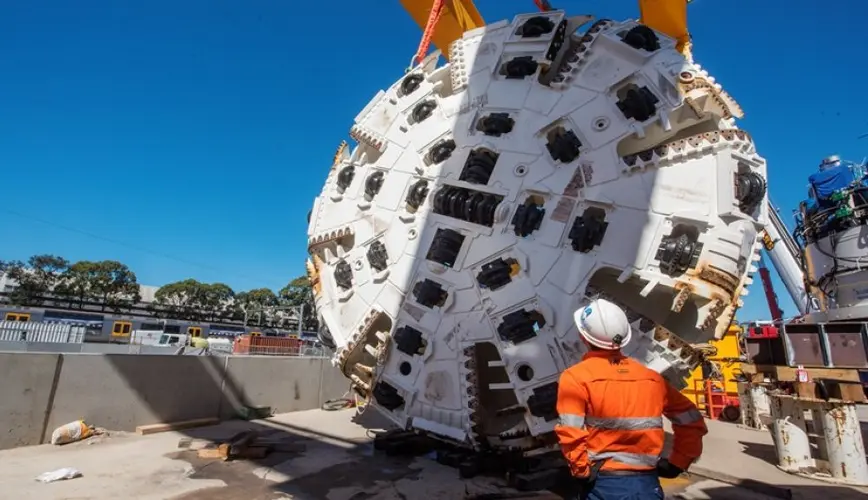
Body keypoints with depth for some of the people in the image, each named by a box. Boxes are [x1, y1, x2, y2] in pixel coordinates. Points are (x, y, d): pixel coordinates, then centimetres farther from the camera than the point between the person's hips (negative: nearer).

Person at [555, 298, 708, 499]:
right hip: (647, 482, 4)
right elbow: (692, 423, 11)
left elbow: (570, 432, -19)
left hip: (603, 483, -4)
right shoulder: (651, 378, 5)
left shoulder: (576, 377, -11)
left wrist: (582, 471, -6)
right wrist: (677, 463, 15)